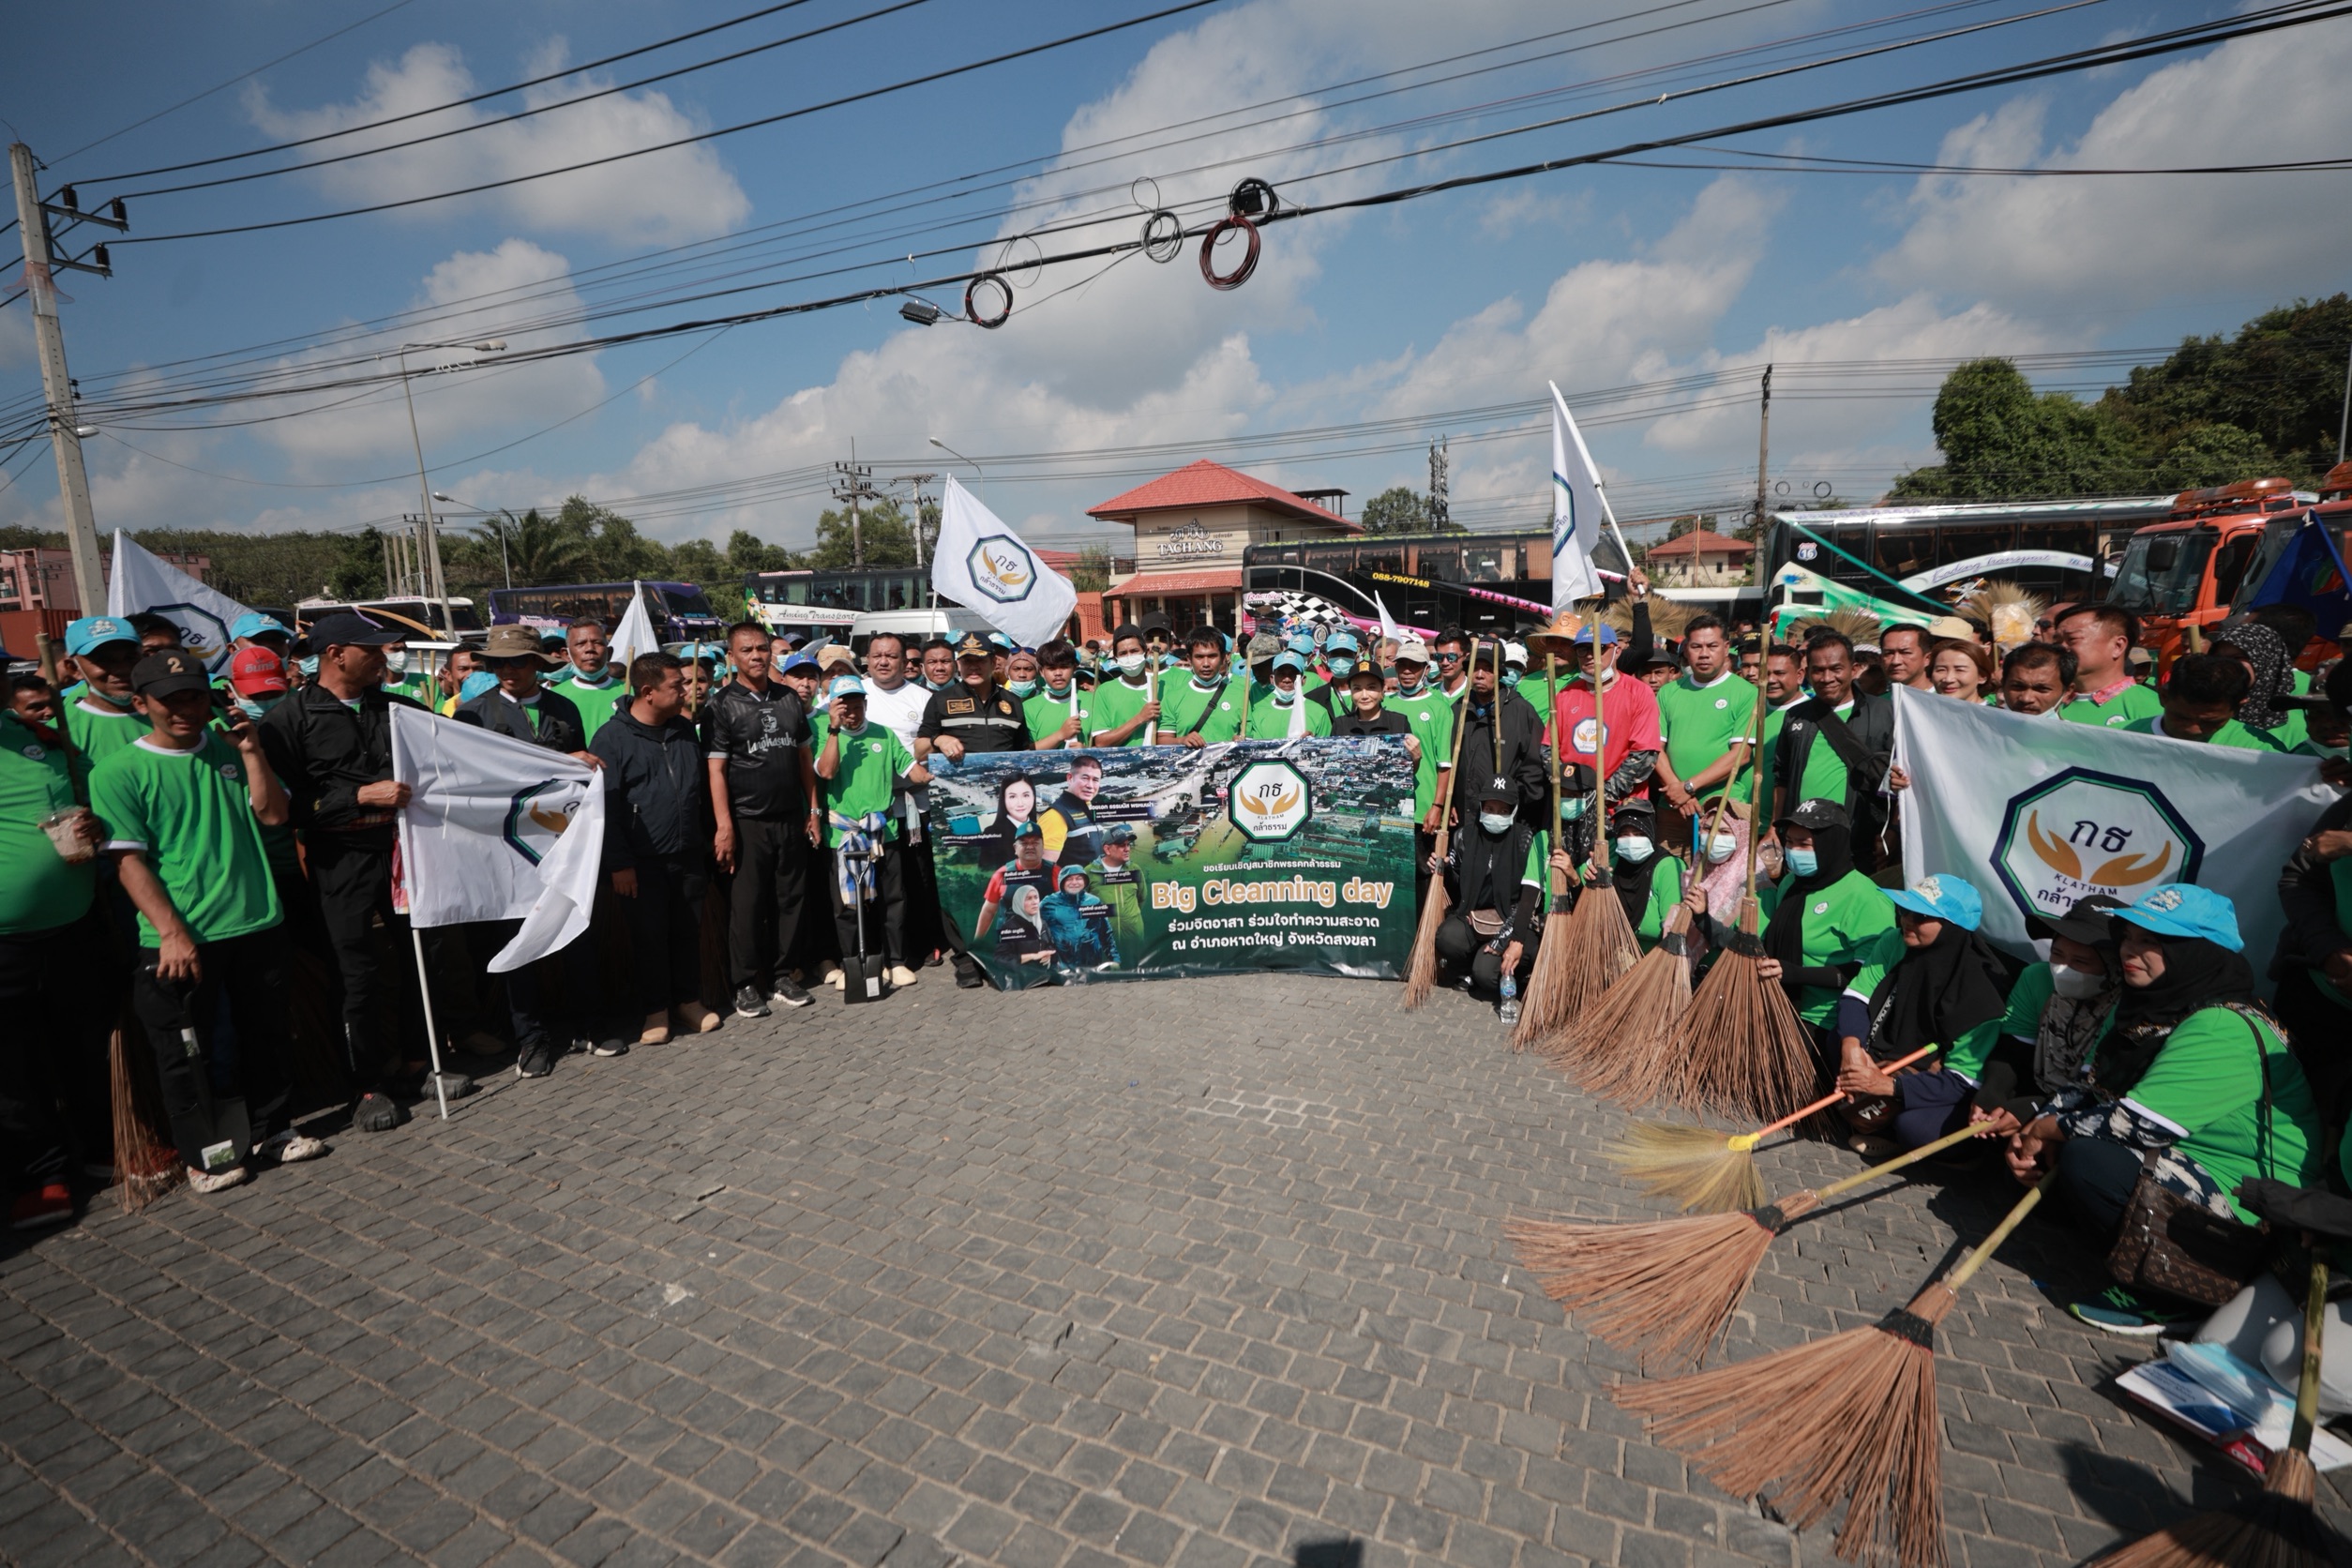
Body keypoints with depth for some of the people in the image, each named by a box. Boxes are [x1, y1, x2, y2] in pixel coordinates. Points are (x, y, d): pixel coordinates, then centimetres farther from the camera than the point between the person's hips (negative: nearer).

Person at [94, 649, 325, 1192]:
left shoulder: (228, 750, 7)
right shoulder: (118, 772, -4)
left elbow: (273, 813, -1)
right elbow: (128, 859, -9)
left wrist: (251, 751, -11)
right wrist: (171, 932, -16)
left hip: (256, 924, 4)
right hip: (180, 939, -3)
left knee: (265, 1034, 15)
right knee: (186, 1050, 6)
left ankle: (270, 1130, 30)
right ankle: (202, 1153, 23)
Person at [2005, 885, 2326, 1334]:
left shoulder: (2225, 1030, -23)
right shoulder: (2149, 1010, 4)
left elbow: (2138, 1123, -29)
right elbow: (2090, 1089, 7)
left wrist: (2050, 1129, -13)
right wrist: (2033, 1137, -10)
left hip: (2246, 1210, -9)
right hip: (2180, 1165, 9)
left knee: (2085, 1159, -27)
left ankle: (2165, 1295, -6)